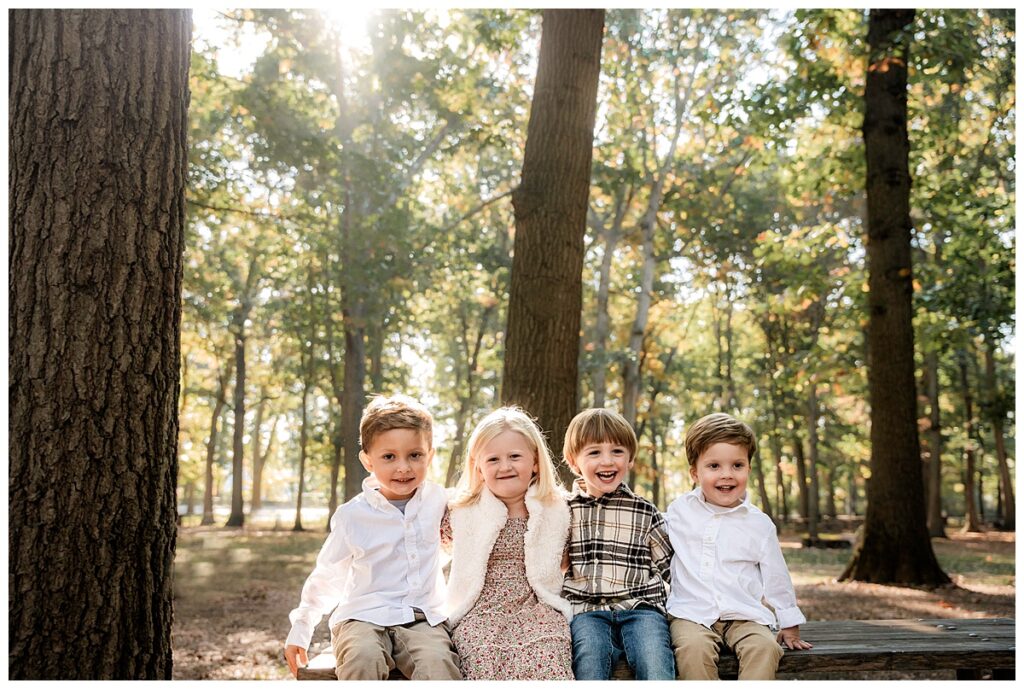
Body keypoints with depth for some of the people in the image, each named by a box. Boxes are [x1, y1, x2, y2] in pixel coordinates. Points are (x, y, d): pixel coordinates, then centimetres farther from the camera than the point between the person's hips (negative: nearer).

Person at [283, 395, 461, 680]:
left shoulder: (437, 499, 2)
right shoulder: (352, 516, -3)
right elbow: (328, 576, 11)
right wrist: (300, 629, 14)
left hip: (422, 619, 1)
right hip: (364, 617, -1)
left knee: (437, 665, -32)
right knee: (362, 660, -35)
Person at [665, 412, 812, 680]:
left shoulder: (759, 523, 5)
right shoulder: (679, 510, 5)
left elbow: (776, 577, 15)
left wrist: (790, 625, 19)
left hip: (743, 615, 1)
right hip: (692, 613, -1)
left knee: (765, 647, -28)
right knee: (694, 648, -31)